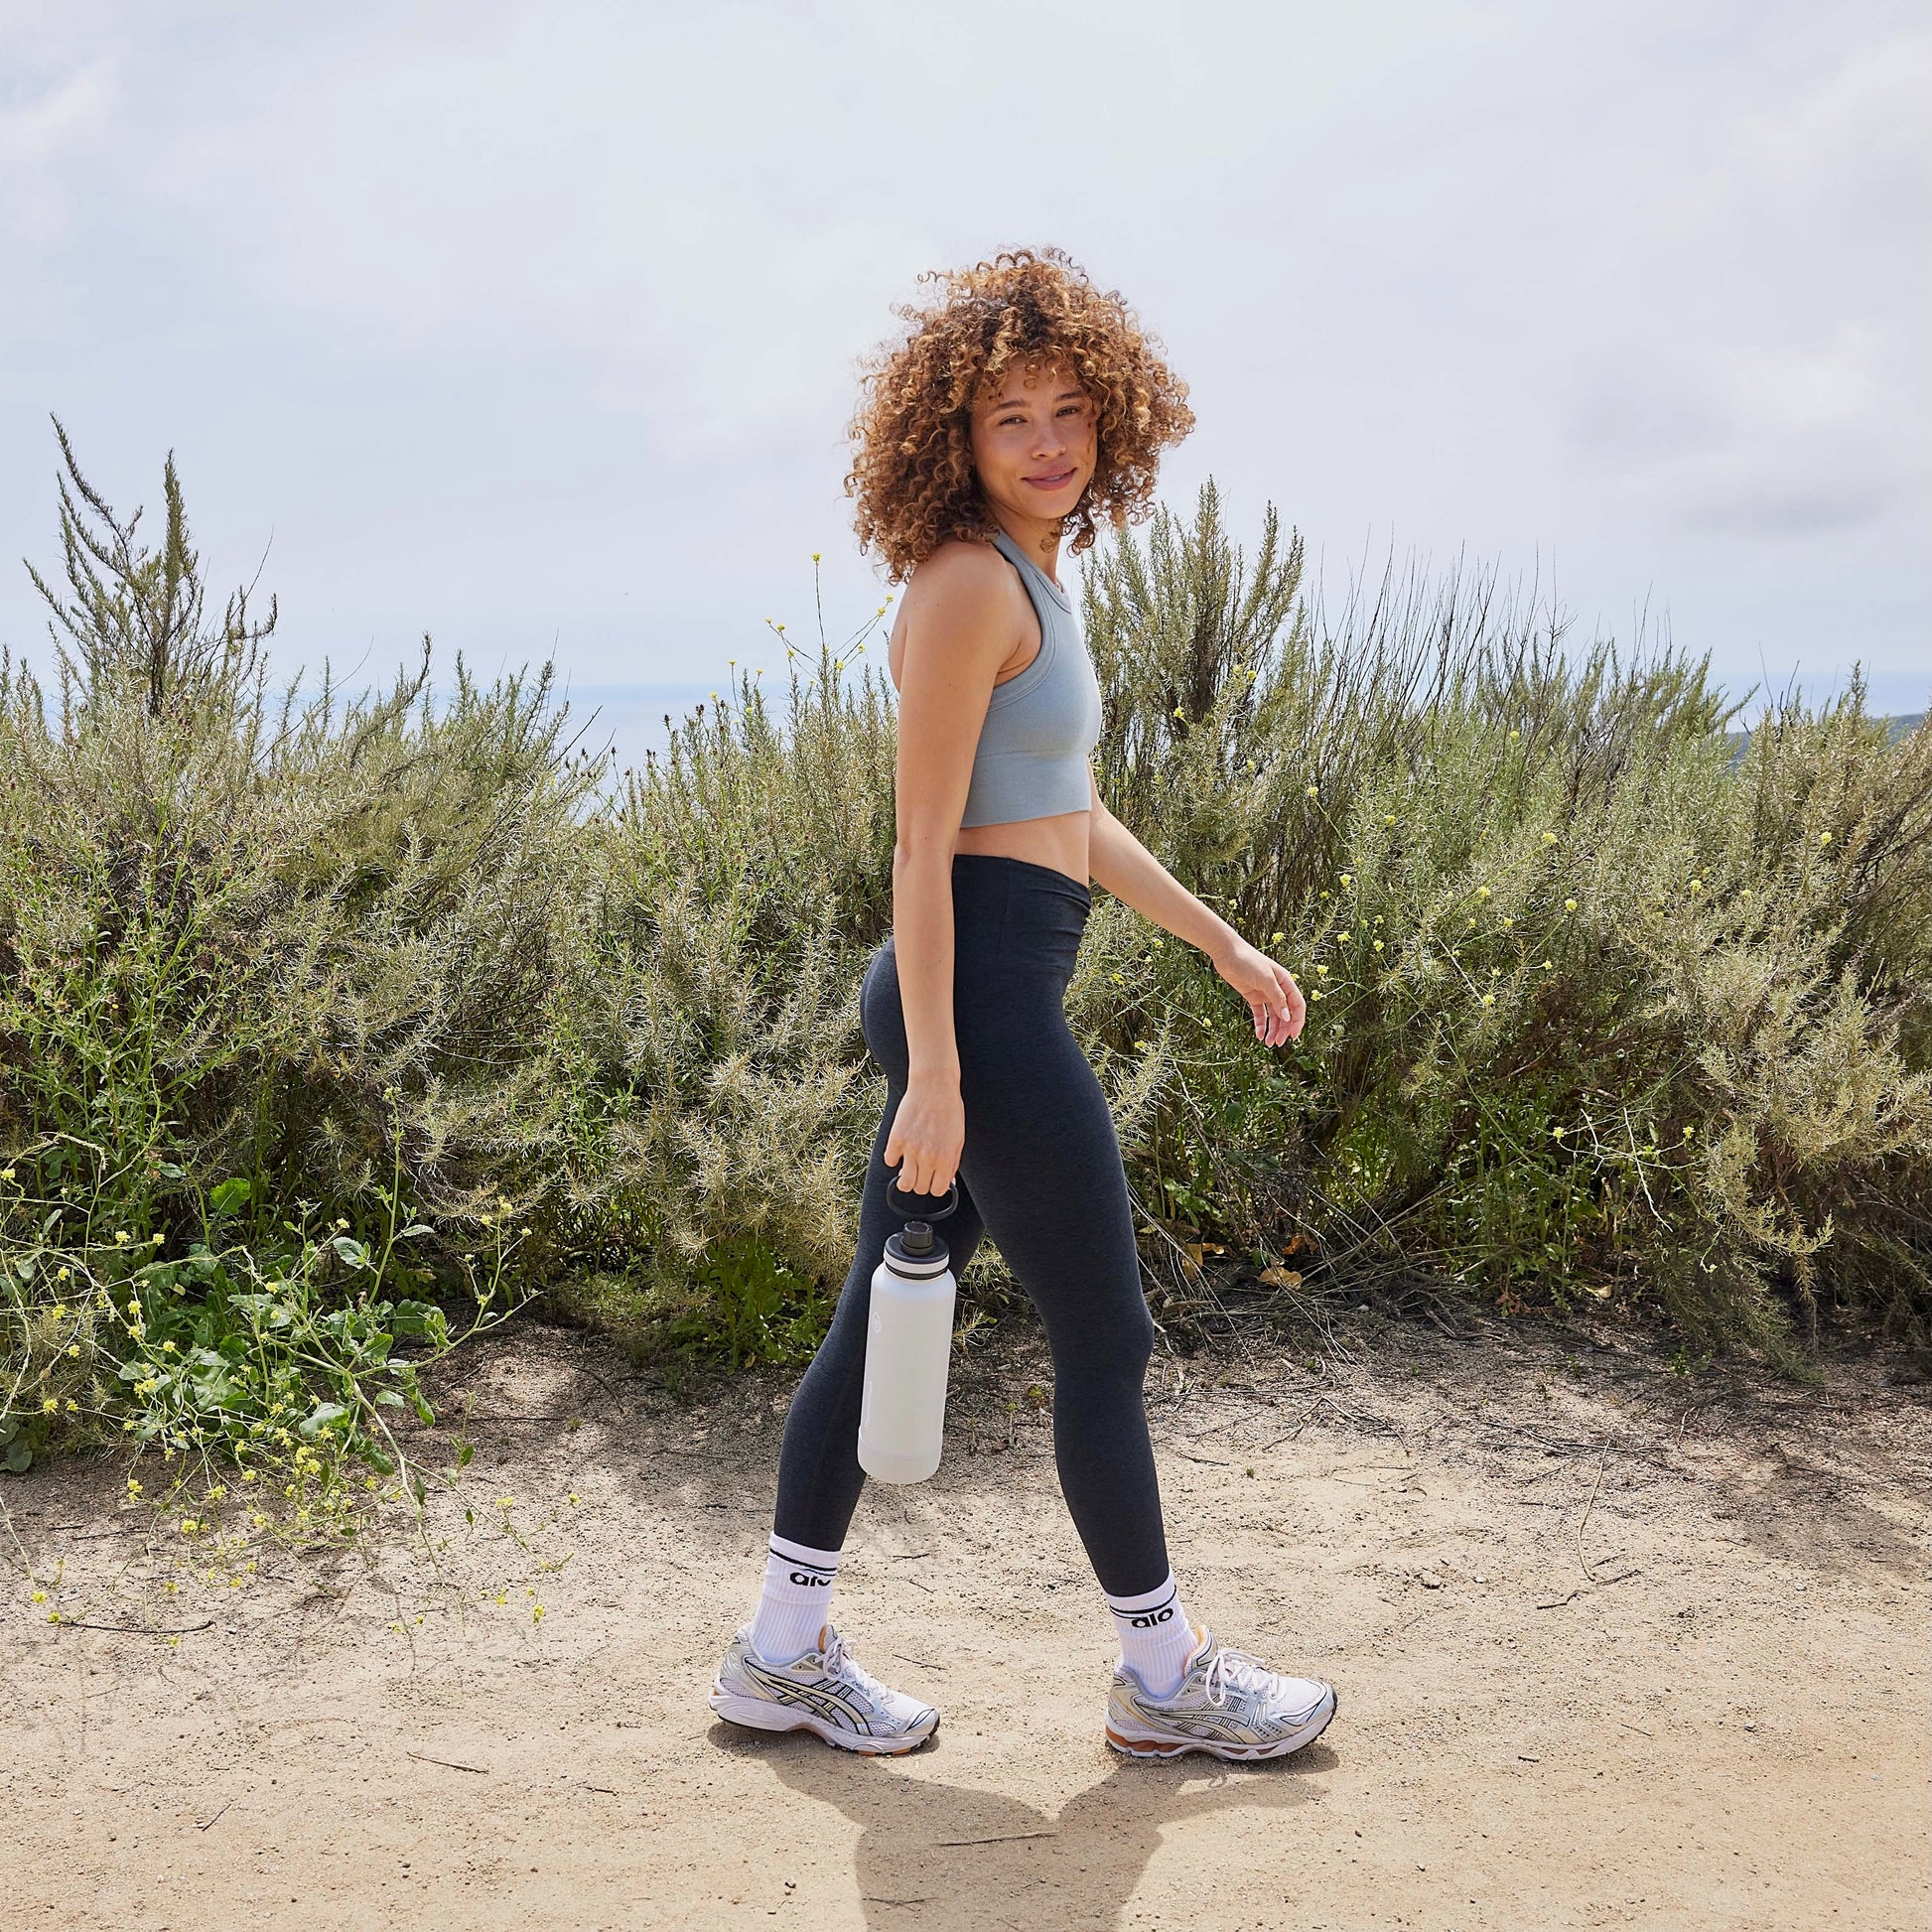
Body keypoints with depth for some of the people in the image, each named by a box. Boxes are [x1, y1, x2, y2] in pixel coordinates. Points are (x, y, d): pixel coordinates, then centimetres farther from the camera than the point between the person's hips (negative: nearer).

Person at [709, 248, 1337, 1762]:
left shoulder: (1031, 580, 17)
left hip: (983, 995, 10)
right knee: (1106, 1340, 4)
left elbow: (1077, 817, 23)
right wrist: (933, 1075, -21)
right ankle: (1167, 1678, 22)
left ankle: (784, 1652, 26)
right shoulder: (972, 581, -13)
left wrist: (1226, 945, 25)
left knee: (886, 1318, 14)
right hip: (980, 995, -10)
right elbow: (924, 844, -18)